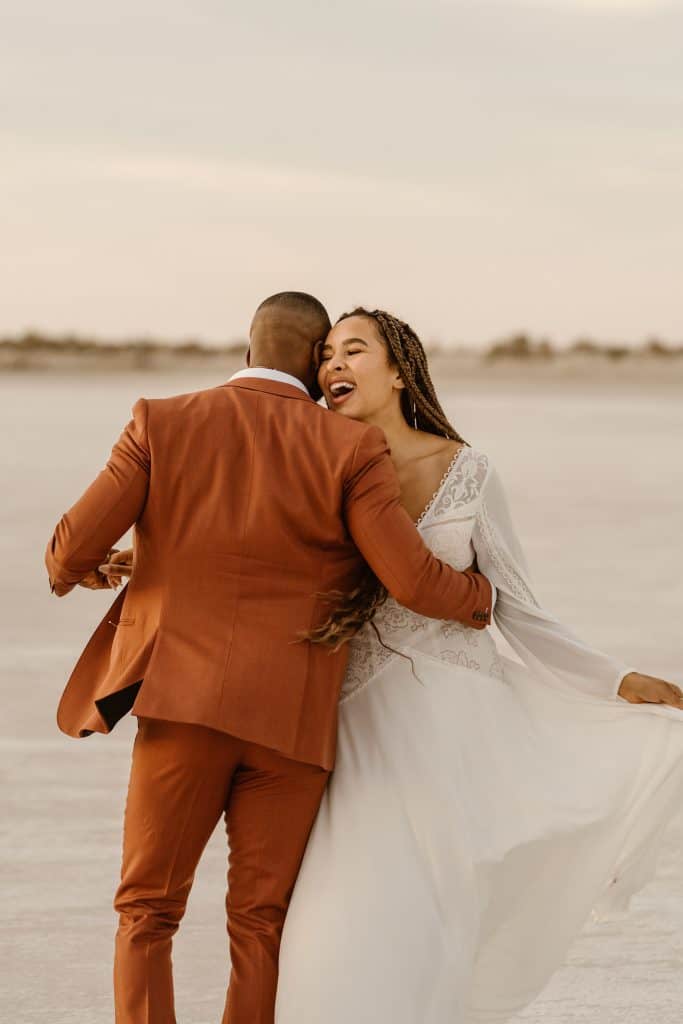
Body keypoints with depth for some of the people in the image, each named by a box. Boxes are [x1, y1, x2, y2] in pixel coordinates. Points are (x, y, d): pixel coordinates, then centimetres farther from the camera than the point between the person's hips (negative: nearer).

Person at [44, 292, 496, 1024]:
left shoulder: (163, 423, 1)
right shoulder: (350, 449, -3)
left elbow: (77, 543, -2)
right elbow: (412, 579, -8)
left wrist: (68, 570, 23)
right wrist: (480, 598, 15)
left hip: (183, 704, 0)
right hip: (291, 719, 0)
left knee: (146, 915, 9)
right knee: (260, 928, 9)